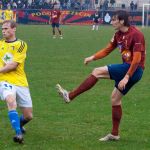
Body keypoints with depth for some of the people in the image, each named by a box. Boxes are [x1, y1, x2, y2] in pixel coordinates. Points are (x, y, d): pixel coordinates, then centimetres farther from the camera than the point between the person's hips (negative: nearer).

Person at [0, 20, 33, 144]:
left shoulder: (21, 44, -1)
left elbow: (13, 65, -11)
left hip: (20, 82, 0)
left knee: (28, 116, 5)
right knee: (11, 101, -33)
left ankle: (19, 124, 40)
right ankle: (18, 133, -34)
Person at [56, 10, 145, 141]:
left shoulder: (136, 34, -18)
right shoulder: (119, 35, 9)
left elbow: (137, 59, -21)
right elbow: (107, 50, 13)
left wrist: (126, 77, -25)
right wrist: (93, 57, -4)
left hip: (134, 70, -9)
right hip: (126, 67, 9)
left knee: (97, 72, -14)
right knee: (115, 99, 12)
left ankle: (70, 96, -10)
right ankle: (115, 134, 20)